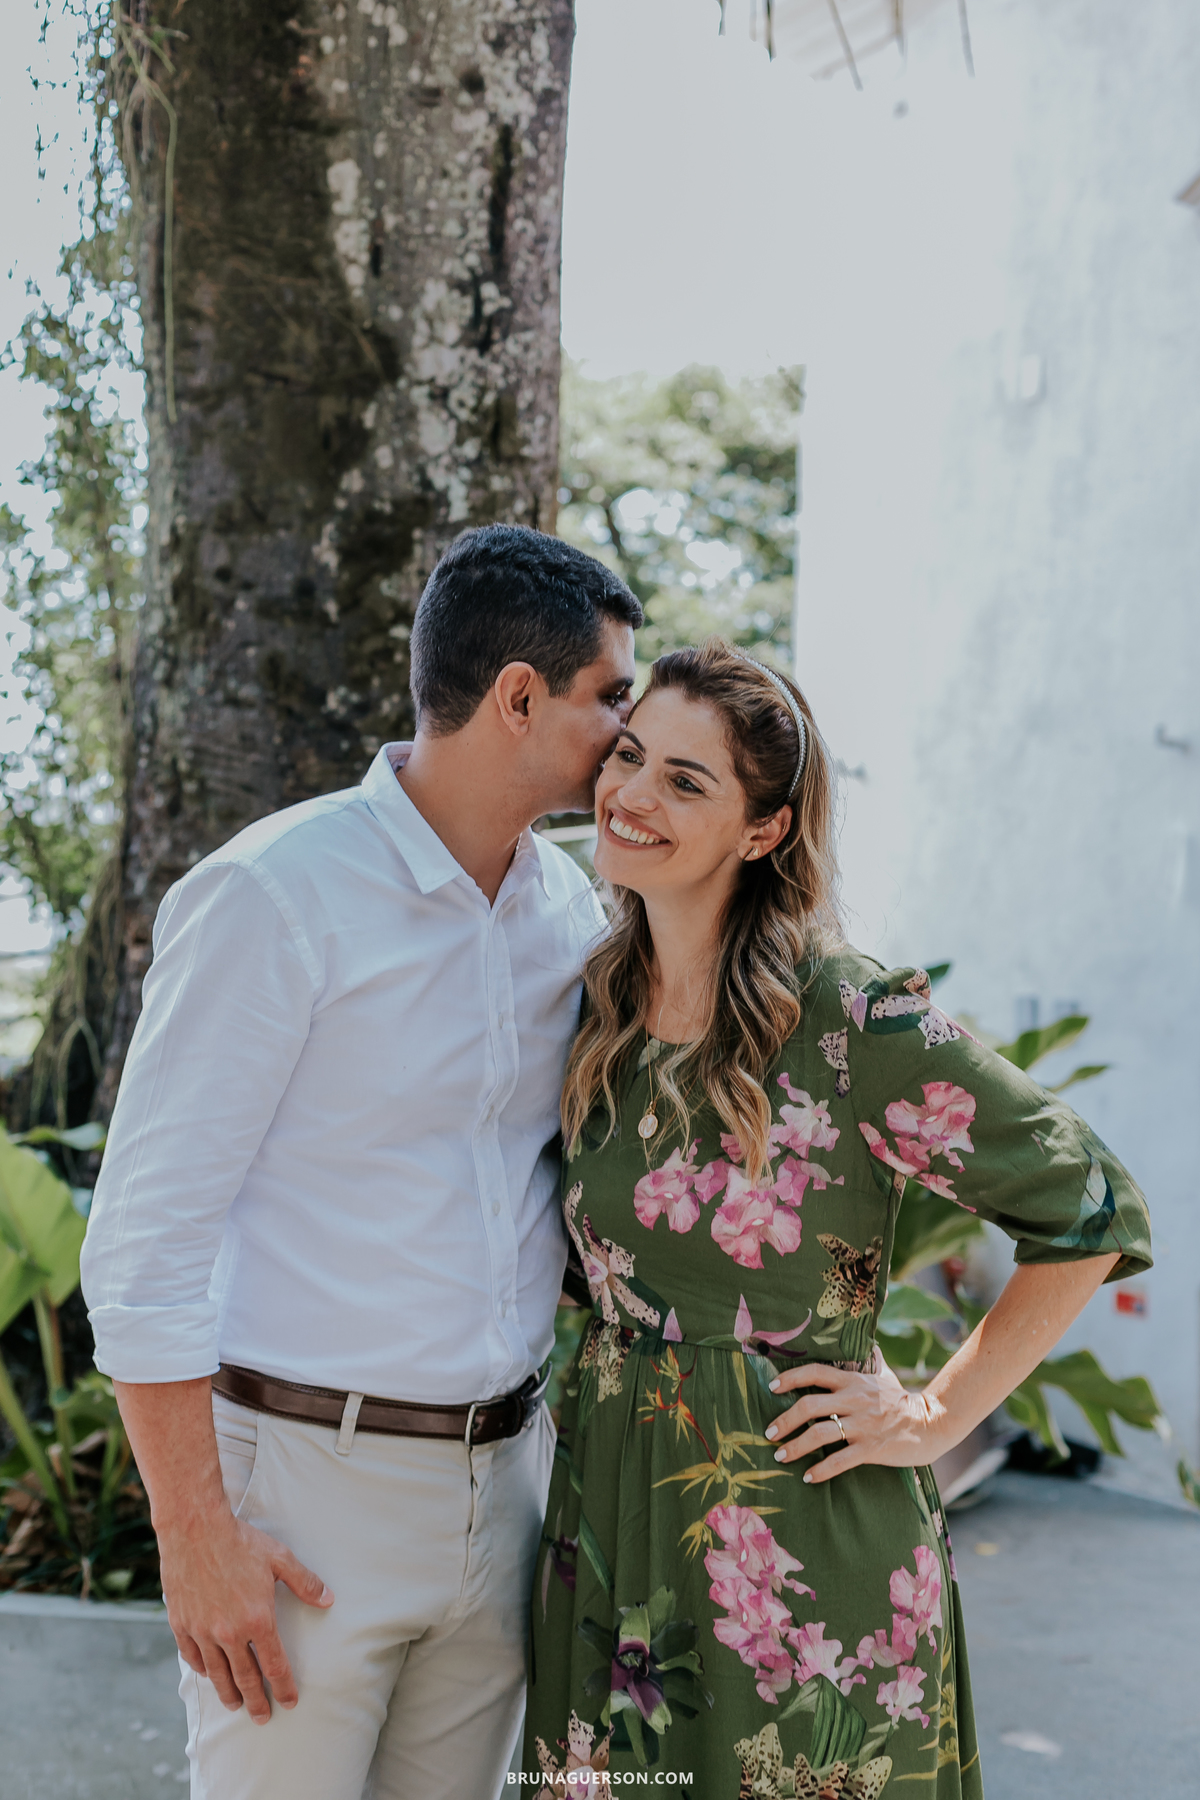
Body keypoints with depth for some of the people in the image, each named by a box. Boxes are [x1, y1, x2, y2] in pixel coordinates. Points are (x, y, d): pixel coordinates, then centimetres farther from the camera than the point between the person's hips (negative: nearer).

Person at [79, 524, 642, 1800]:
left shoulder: (569, 907, 6)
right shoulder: (278, 895, -14)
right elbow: (143, 1238, -15)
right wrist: (194, 1535, -15)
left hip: (501, 1485, 6)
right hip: (306, 1479, -6)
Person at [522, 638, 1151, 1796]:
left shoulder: (858, 1025, -16)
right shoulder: (593, 1007, 2)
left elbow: (1092, 1211, -8)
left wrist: (939, 1415, -7)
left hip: (805, 1558, -5)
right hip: (607, 1515, 5)